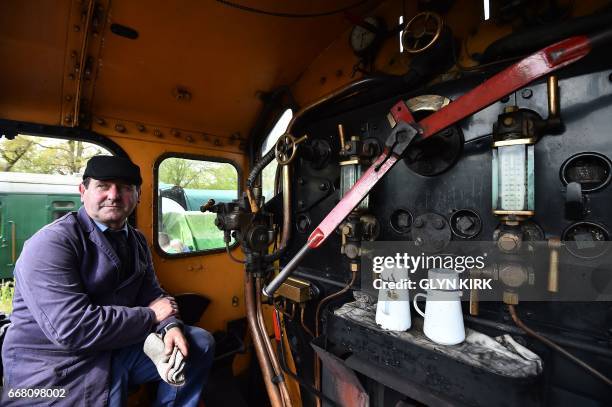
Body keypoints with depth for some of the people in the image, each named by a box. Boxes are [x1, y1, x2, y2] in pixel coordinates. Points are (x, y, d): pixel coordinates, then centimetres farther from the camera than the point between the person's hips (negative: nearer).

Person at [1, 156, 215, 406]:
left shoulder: (136, 241, 5)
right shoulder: (51, 243, -18)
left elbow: (152, 294, 6)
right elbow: (71, 329, -27)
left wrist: (170, 325, -15)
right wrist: (150, 316, -17)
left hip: (121, 346, 7)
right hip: (57, 366, -6)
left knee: (200, 343, 2)